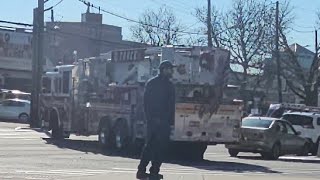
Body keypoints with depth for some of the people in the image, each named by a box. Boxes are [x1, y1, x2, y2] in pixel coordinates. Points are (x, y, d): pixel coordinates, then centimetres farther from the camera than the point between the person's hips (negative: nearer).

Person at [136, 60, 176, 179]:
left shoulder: (169, 86, 15)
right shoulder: (152, 83, 0)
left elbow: (171, 105, 14)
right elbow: (147, 103, -6)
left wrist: (171, 121, 9)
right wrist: (151, 118, -11)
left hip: (165, 122, 5)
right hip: (154, 121, -5)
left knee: (162, 147, 4)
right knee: (150, 146, -6)